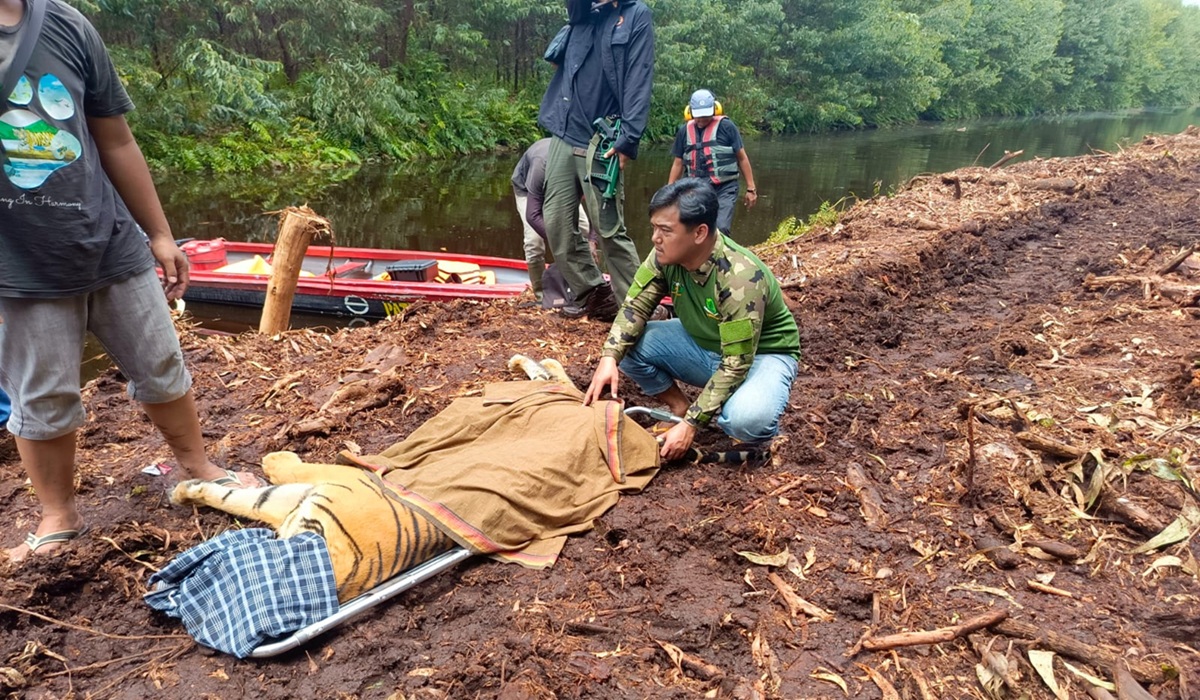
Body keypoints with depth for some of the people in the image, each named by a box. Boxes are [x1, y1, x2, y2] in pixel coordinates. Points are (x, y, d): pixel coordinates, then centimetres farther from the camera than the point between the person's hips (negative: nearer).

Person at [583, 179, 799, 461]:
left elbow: (736, 364, -31)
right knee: (629, 345, -16)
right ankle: (680, 408, 4)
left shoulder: (740, 279, -34)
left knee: (745, 418, -38)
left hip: (763, 354, -6)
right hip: (704, 344, 6)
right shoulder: (666, 255, -16)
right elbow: (635, 306, -9)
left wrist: (691, 425, -32)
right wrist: (609, 358, -28)